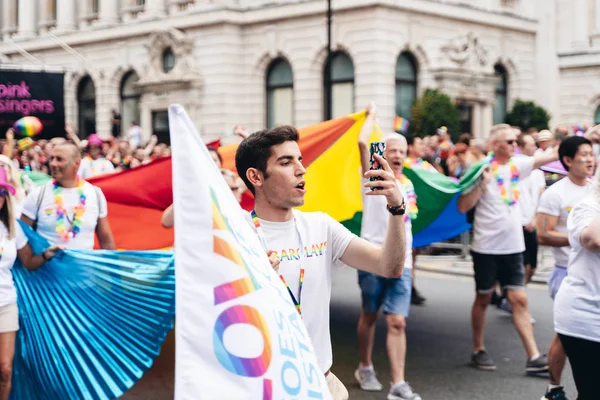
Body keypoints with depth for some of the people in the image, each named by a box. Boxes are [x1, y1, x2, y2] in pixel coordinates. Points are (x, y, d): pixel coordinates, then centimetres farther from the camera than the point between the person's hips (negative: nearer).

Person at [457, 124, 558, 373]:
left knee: (519, 300, 0)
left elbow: (550, 156, 1)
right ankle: (478, 350, 23)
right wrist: (482, 183, -21)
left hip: (513, 247, 4)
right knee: (483, 299, 9)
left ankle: (534, 357, -2)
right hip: (487, 247, -4)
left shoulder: (517, 165, 6)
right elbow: (463, 207, -13)